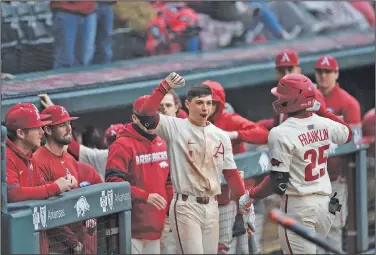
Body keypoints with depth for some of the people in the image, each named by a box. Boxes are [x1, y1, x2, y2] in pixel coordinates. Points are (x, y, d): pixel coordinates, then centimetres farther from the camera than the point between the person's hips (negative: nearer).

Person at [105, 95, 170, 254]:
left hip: (156, 224, 8)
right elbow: (113, 181, -20)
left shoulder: (161, 144, 15)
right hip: (133, 226, -8)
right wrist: (145, 196, -27)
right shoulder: (123, 145, -10)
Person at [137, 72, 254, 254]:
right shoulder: (175, 127, -4)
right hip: (185, 206, -6)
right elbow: (145, 116, -19)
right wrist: (164, 88, -20)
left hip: (211, 207, 6)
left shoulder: (221, 136, 10)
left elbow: (231, 173, 11)